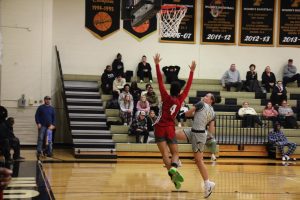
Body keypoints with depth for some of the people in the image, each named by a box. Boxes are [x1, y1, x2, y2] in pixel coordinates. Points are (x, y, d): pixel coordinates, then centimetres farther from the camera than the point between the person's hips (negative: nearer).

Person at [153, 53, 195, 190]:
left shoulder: (166, 97, -6)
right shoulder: (180, 99, -1)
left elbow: (160, 82, -11)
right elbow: (188, 86, 8)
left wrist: (157, 64, -10)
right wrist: (192, 71, 18)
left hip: (160, 128, -1)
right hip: (170, 129, 2)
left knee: (165, 154, -8)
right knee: (175, 153, 7)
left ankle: (172, 173, -30)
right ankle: (173, 168, -25)